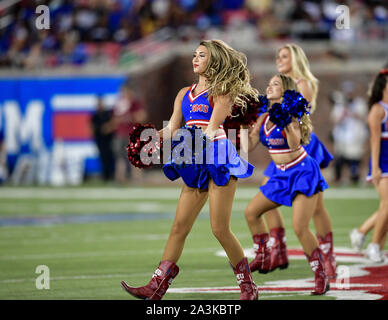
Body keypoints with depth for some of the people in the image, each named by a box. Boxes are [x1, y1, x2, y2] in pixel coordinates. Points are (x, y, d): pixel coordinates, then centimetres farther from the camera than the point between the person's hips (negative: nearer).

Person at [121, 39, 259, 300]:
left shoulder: (221, 91, -2)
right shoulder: (184, 94, 18)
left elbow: (212, 129, -13)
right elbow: (172, 129, 12)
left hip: (218, 159, -7)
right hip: (195, 164, 7)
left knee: (220, 228, -8)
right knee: (179, 226, 1)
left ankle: (248, 287, 5)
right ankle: (156, 288, -3)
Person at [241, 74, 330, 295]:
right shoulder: (265, 118, 5)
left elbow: (295, 144, -31)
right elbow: (249, 146, 7)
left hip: (304, 173, -8)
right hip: (282, 175, 8)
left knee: (300, 227, -18)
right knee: (252, 212, 11)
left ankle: (322, 277, -10)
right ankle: (263, 258, 27)